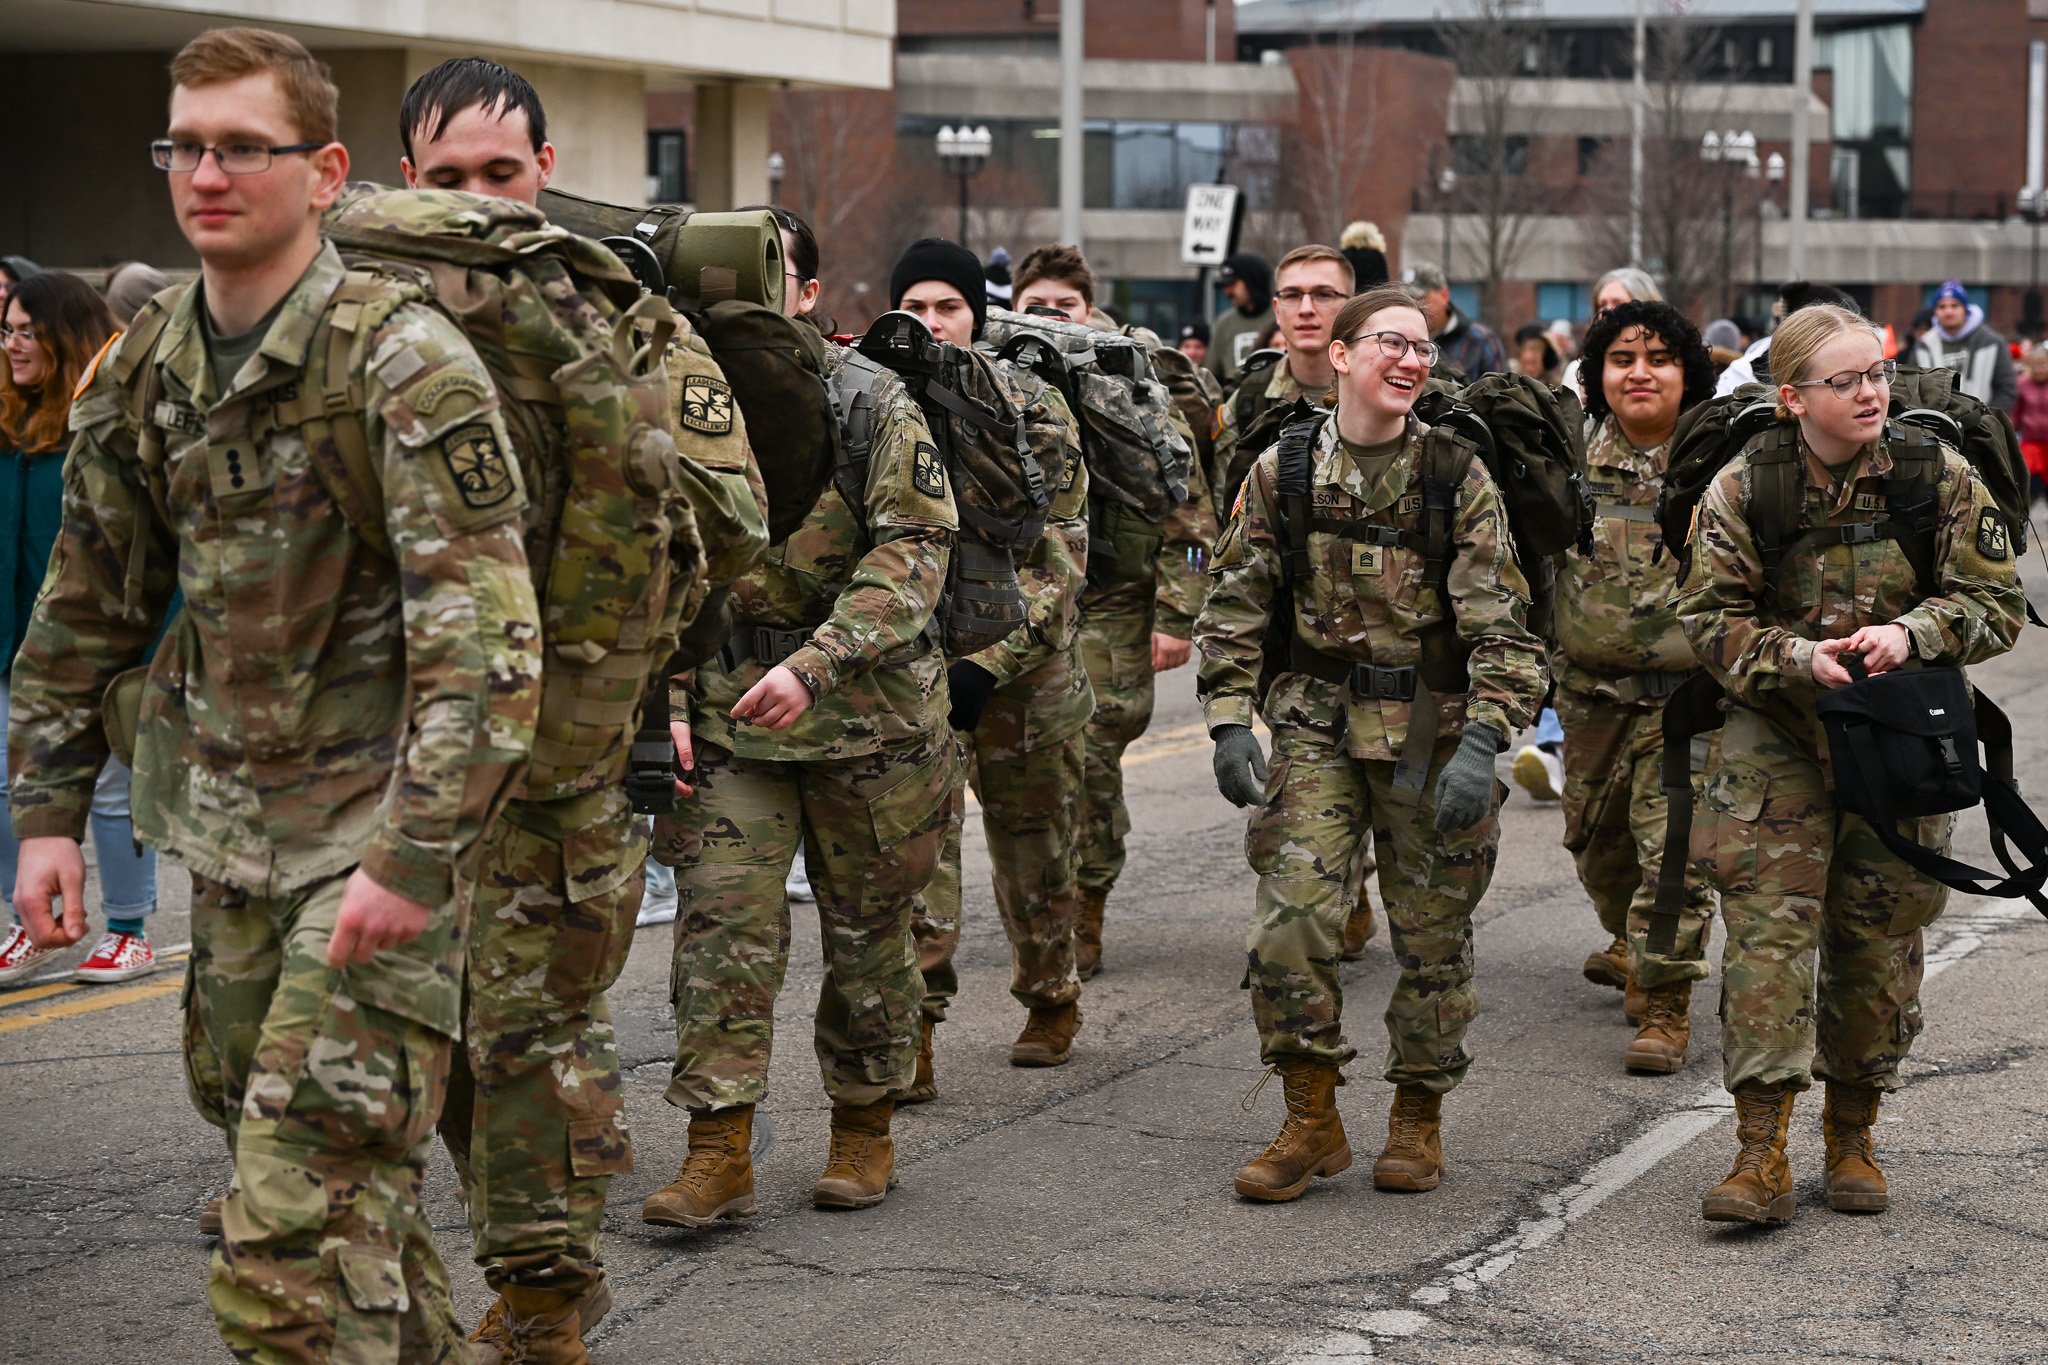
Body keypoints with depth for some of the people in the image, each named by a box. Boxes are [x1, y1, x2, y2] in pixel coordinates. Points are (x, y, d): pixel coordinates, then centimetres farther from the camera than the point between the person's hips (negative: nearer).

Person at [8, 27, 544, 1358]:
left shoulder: (405, 363, -16)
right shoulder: (147, 366, 5)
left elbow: (485, 636, -22)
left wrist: (416, 858, -26)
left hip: (379, 824, -7)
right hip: (225, 825, 8)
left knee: (302, 1211, -13)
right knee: (251, 1108, 18)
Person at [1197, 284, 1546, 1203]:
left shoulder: (1457, 475, -4)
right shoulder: (1283, 469, 1)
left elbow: (1501, 624, -9)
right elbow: (1235, 604, 7)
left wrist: (1482, 744, -20)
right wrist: (1229, 722, -4)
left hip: (1430, 730, -1)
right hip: (1317, 723, 1)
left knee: (1433, 933, 6)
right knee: (1290, 914, -11)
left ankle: (1418, 1118, 25)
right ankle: (1312, 1119, 5)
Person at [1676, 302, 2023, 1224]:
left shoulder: (1941, 479, -4)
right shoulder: (1742, 489, -5)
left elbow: (1995, 604, -2)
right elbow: (1709, 618, -3)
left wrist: (1912, 633, -21)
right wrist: (1799, 658, -20)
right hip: (1777, 742, -1)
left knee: (1879, 939, 7)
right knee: (1768, 930, -10)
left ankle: (1852, 1138, 25)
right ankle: (1761, 1156, -8)